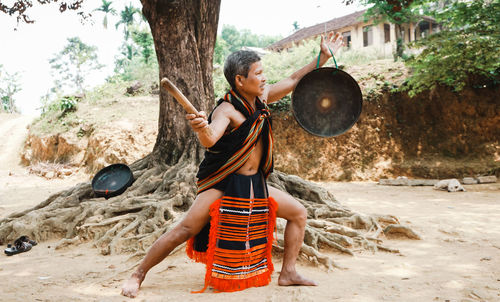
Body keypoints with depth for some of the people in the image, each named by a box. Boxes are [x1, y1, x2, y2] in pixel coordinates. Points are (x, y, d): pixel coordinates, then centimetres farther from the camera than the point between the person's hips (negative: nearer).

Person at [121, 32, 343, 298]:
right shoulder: (227, 110, -19)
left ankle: (288, 273, 18)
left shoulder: (261, 98, 4)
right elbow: (209, 140, -38)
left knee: (298, 213, 7)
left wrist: (323, 56, 15)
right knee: (185, 230, -13)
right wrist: (202, 128, -61)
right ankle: (138, 275, 3)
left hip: (255, 185, 8)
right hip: (224, 184, -7)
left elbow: (293, 80, 15)